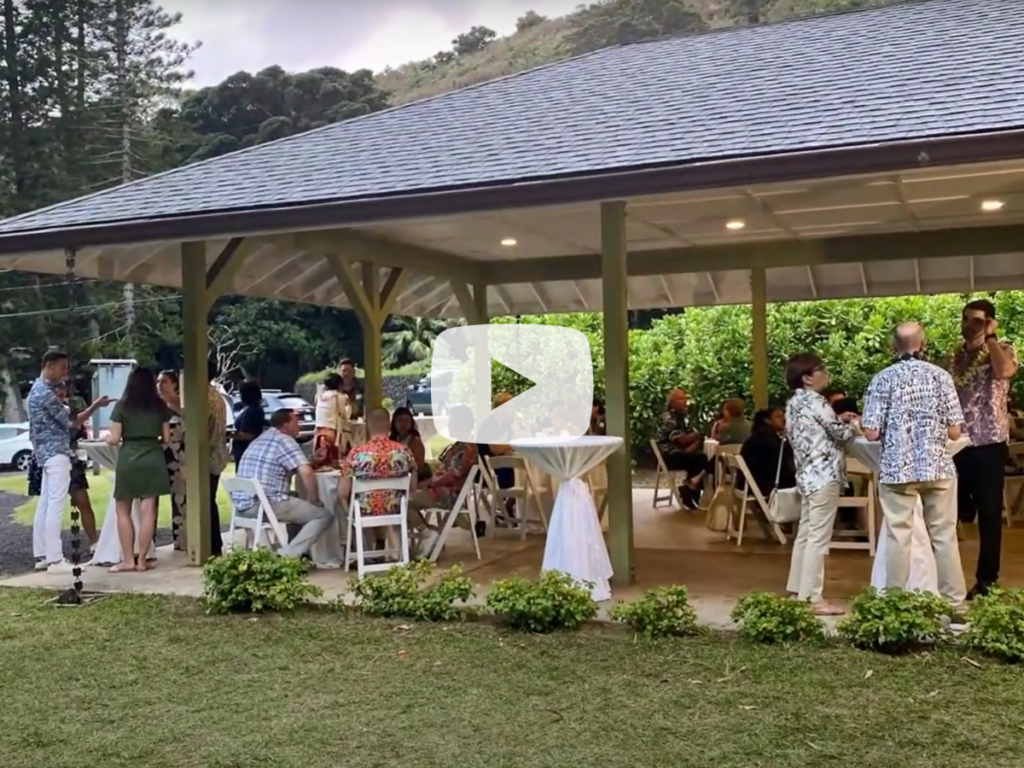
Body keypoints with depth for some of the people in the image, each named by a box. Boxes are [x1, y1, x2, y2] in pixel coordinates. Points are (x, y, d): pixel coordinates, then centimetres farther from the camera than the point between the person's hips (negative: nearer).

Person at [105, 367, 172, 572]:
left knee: (123, 511, 10)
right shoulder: (160, 406, 5)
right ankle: (141, 560, 3)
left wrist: (107, 438, 20)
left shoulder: (122, 406, 0)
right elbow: (166, 439, 7)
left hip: (128, 460, -1)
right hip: (153, 460, 2)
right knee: (147, 511, 1)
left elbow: (115, 439, -2)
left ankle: (128, 560, 8)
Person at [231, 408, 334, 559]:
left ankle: (289, 551, 23)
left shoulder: (260, 440, 21)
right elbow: (306, 472, -18)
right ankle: (289, 554, -15)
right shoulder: (284, 440, -6)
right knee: (324, 515, -2)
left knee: (298, 504, 31)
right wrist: (314, 500, -5)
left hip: (243, 504, 9)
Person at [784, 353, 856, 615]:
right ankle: (813, 598, -4)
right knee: (819, 537, -6)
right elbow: (840, 434, -8)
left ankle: (798, 590, 20)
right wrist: (853, 425, 11)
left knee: (805, 533, 14)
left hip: (807, 474, 10)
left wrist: (838, 421, 19)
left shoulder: (794, 402, 13)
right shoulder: (816, 402, -15)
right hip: (824, 475, -10)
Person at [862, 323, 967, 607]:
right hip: (938, 467, 1)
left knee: (898, 537, 6)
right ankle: (954, 600, 16)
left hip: (897, 468, -1)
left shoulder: (883, 379, -4)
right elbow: (955, 432, -1)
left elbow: (871, 433, -8)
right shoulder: (940, 376, -1)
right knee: (944, 536, 10)